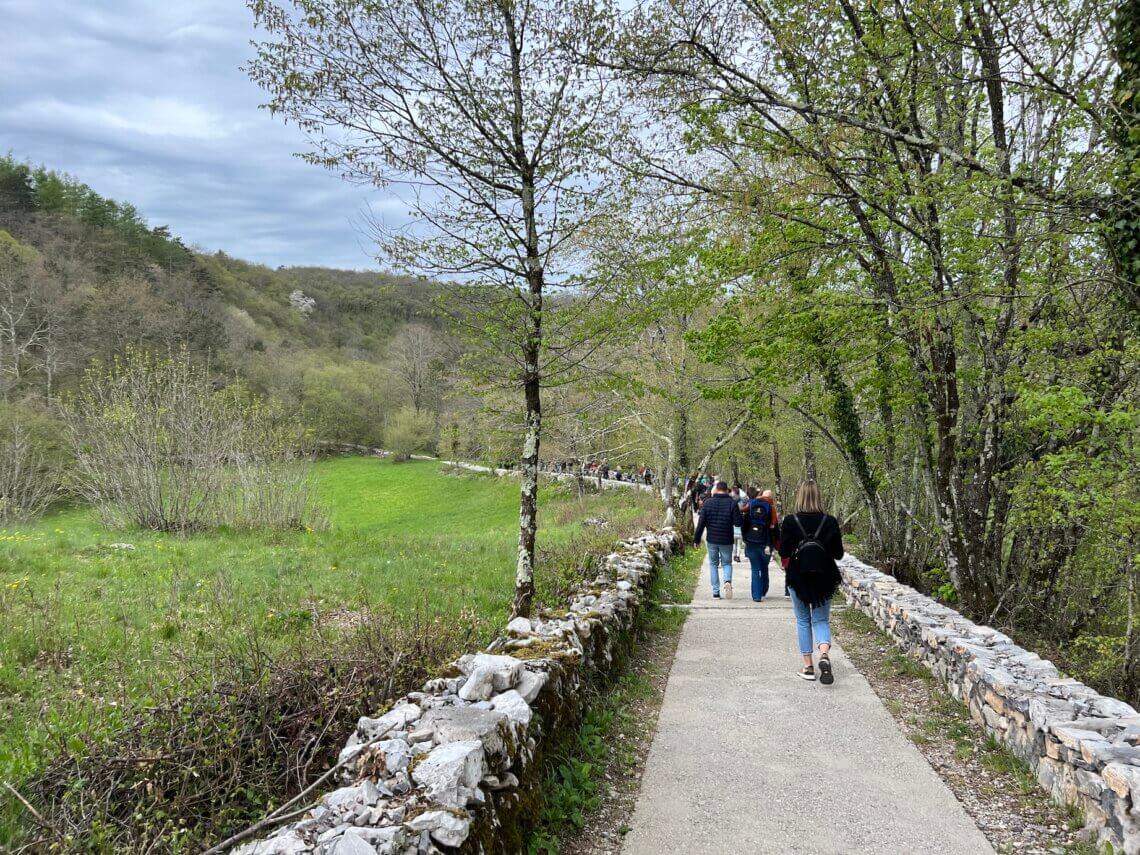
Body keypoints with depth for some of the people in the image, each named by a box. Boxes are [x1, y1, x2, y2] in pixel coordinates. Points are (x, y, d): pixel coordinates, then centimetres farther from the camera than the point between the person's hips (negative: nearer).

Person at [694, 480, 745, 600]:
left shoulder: (708, 502, -3)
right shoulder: (732, 503, -7)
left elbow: (701, 522, -2)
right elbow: (739, 522, -10)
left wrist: (697, 538, 4)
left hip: (712, 540, 1)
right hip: (726, 540, -1)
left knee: (713, 564, 13)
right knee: (727, 563, 14)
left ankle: (716, 592, 8)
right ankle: (728, 581, -16)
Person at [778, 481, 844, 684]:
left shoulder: (790, 521, -10)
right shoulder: (830, 521, -7)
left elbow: (784, 552, -9)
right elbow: (838, 553, -4)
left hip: (798, 578, -1)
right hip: (824, 578, 1)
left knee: (803, 620, 13)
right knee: (821, 619, 11)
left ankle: (808, 667, 12)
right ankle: (824, 654, -17)